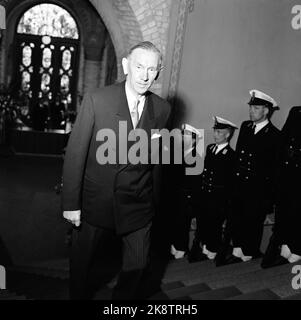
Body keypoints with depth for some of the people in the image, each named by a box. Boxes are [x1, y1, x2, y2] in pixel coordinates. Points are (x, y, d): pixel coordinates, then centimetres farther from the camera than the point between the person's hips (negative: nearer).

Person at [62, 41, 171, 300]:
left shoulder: (162, 109, -2)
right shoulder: (96, 100, -11)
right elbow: (75, 153, -10)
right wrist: (71, 203, -10)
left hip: (138, 206, 2)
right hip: (96, 202, -2)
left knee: (137, 267, 15)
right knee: (81, 263, 17)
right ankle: (79, 296, 46)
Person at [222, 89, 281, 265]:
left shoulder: (275, 135, -12)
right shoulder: (245, 126, 7)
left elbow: (275, 167, -11)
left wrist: (270, 197, -10)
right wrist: (236, 175, 6)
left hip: (259, 189, -5)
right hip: (240, 185, 5)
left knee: (253, 221, 10)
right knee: (235, 218, 9)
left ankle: (250, 252, 30)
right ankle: (238, 251, 28)